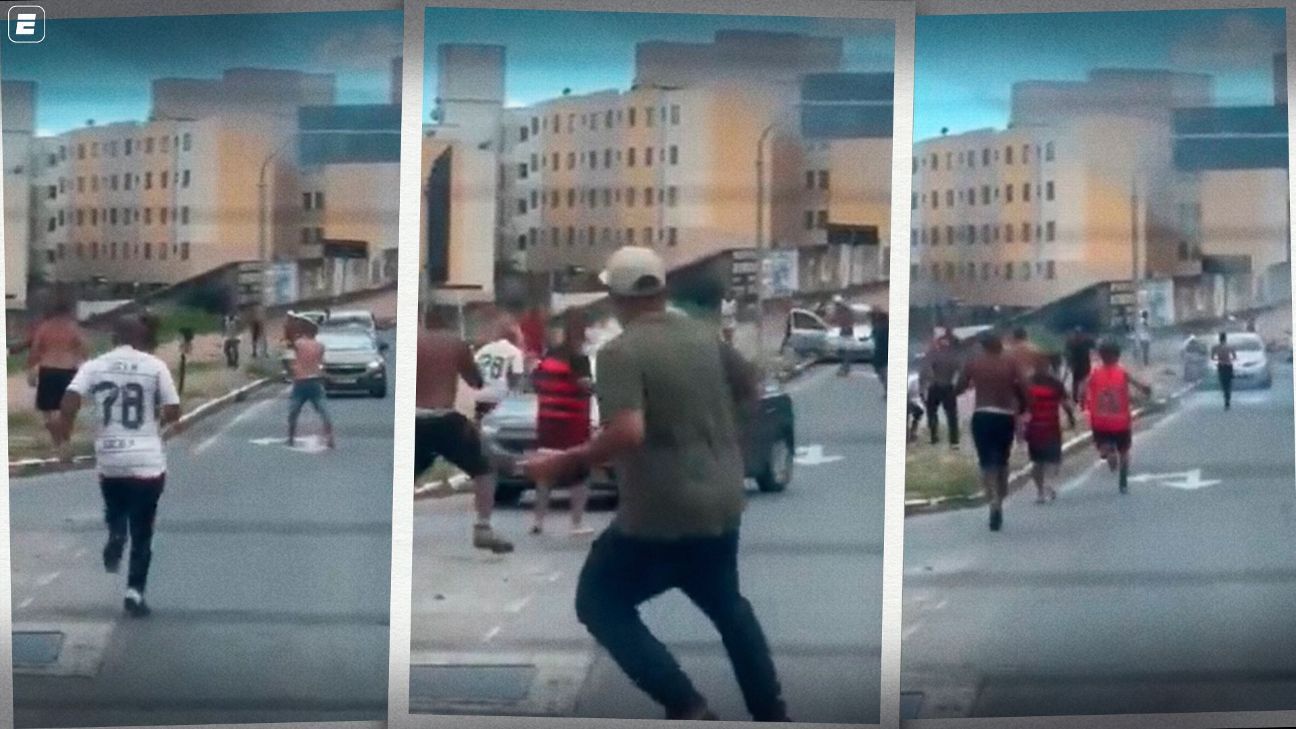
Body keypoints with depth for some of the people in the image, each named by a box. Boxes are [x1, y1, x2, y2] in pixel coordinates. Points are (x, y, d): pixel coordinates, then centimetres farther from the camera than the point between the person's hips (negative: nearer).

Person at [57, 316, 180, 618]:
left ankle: (116, 535, 0)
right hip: (147, 460, -2)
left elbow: (70, 401, -12)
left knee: (115, 511, 30)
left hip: (109, 459, 2)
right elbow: (173, 412, -4)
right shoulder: (155, 366, -2)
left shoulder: (94, 366, 2)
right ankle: (134, 593, 2)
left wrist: (64, 432, 4)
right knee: (142, 532, 8)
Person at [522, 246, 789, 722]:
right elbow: (752, 391, 18)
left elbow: (628, 433, -28)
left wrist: (564, 463, -18)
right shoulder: (705, 337, 6)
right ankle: (772, 715, 30)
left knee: (600, 603, 10)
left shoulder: (620, 352, -16)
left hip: (660, 513, -7)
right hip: (722, 504, 7)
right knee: (725, 603, 28)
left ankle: (686, 707, -2)